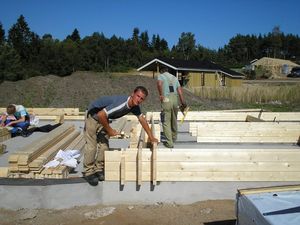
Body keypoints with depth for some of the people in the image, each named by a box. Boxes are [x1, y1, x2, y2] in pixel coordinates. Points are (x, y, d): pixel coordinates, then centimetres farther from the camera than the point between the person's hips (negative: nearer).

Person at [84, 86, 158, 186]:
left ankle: (99, 169, 16)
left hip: (104, 118, 8)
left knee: (104, 144, 4)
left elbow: (142, 119, 4)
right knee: (91, 145, -7)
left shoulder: (135, 106, -10)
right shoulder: (121, 104, -37)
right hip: (93, 115, -8)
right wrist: (110, 130, -24)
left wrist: (151, 137, 6)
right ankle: (88, 172, 4)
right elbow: (101, 115, -39)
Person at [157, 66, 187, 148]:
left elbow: (159, 83, -16)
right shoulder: (174, 77, 23)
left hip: (166, 99, -5)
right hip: (175, 98, 5)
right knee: (174, 120, 20)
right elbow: (180, 91, 16)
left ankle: (169, 142, -1)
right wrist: (183, 103, 17)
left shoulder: (161, 76, 9)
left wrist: (161, 95, -9)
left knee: (166, 122, 0)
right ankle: (174, 137, 37)